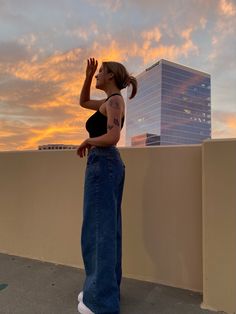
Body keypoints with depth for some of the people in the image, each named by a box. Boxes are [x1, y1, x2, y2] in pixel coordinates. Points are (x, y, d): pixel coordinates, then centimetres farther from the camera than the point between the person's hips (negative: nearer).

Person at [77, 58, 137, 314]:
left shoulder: (114, 100, -9)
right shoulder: (112, 102, 20)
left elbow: (112, 138, -23)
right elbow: (83, 102, 33)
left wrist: (86, 142, -7)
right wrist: (88, 76, 24)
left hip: (102, 165, -10)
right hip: (110, 166, 10)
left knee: (98, 230, -3)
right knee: (108, 228, 13)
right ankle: (106, 289, 26)